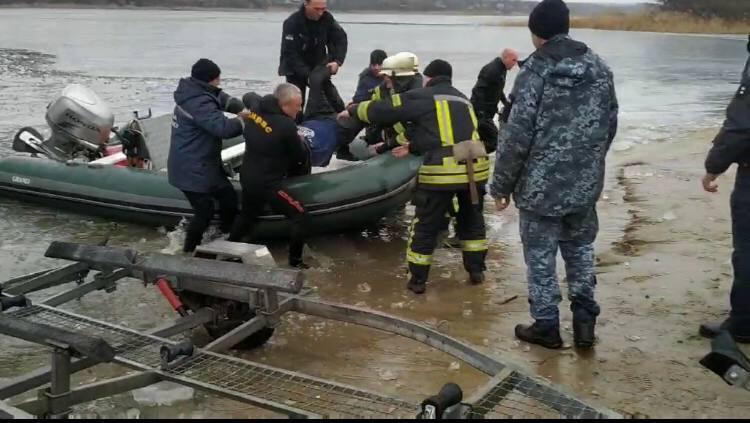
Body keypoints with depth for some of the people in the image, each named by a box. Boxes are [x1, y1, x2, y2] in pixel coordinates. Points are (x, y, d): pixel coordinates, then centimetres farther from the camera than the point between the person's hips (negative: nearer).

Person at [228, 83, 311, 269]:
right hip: (267, 184, -8)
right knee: (300, 216, 4)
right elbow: (301, 157, -11)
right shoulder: (286, 126, -25)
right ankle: (295, 262, 10)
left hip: (247, 178, 8)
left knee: (247, 216, 29)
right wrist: (300, 144, 10)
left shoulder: (254, 111, -4)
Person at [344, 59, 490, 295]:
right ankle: (476, 271, 30)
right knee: (472, 221, 25)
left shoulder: (420, 97, 5)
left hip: (442, 170, -5)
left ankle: (417, 280, 18)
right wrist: (413, 147, 35)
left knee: (425, 226, 10)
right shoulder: (462, 99, 24)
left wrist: (353, 110, 24)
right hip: (475, 167, 5)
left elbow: (381, 111, 7)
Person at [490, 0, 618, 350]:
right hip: (585, 184, 6)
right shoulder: (600, 68, 3)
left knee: (541, 257, 8)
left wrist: (501, 185, -5)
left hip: (541, 186, -5)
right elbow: (609, 126, 11)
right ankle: (585, 320, 24)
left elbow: (516, 136, -15)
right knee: (580, 249, 20)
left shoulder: (535, 73, -15)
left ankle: (546, 326, 18)